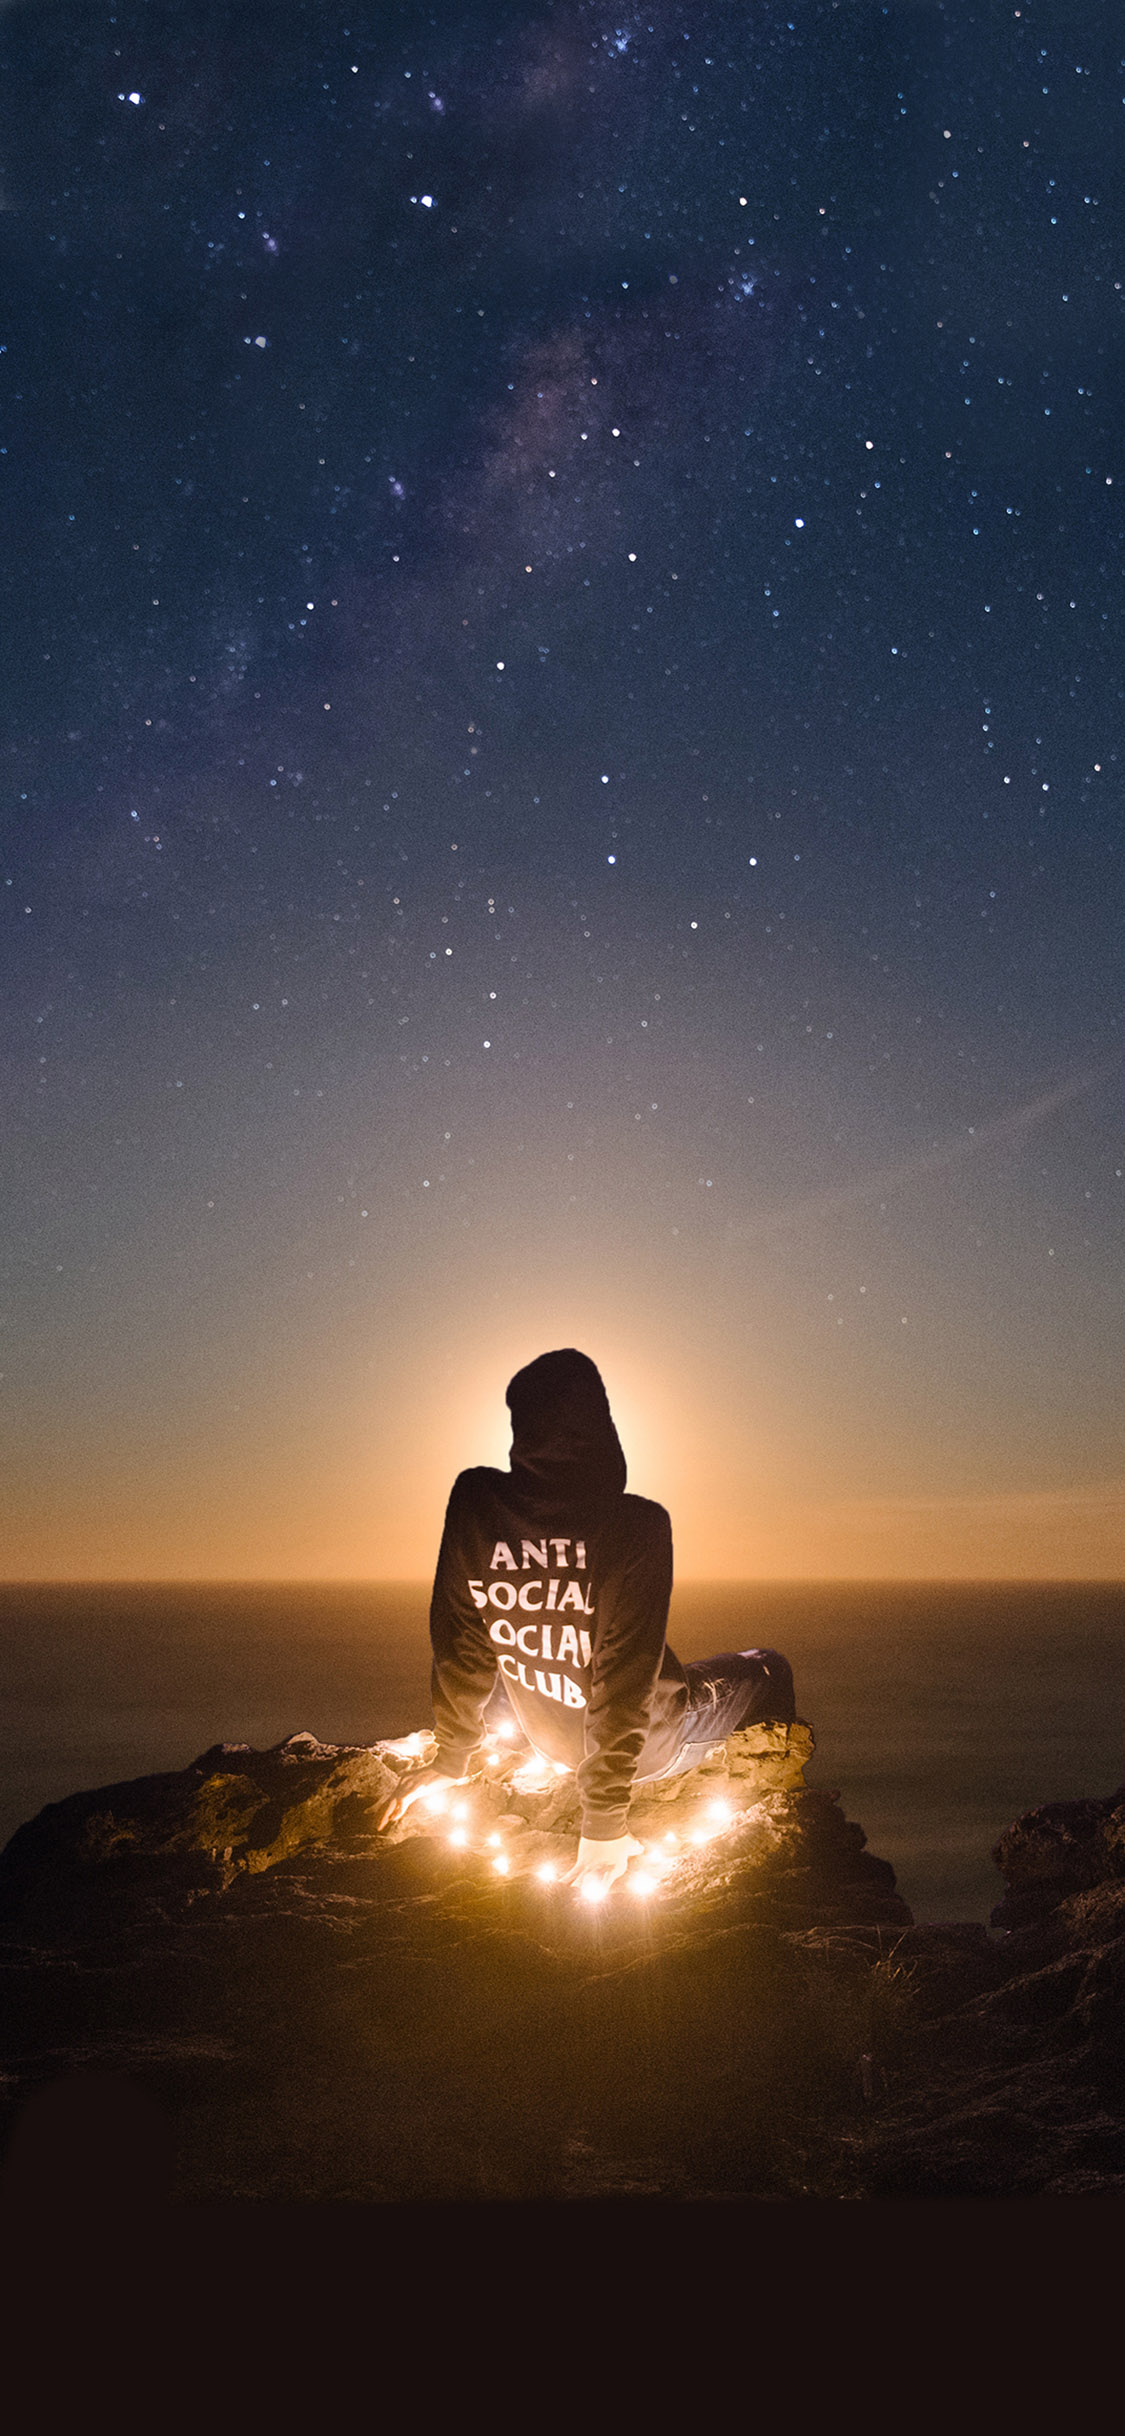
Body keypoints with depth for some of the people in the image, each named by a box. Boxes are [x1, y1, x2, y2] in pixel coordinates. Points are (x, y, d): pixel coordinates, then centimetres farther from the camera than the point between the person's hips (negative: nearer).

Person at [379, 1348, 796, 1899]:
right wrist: (604, 1820, -20)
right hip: (653, 1746, -4)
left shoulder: (473, 1502, -20)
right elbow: (625, 1678, -28)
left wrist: (452, 1760, 5)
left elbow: (457, 1642, -9)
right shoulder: (638, 1524, -31)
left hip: (546, 1739, 4)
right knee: (769, 1669, 24)